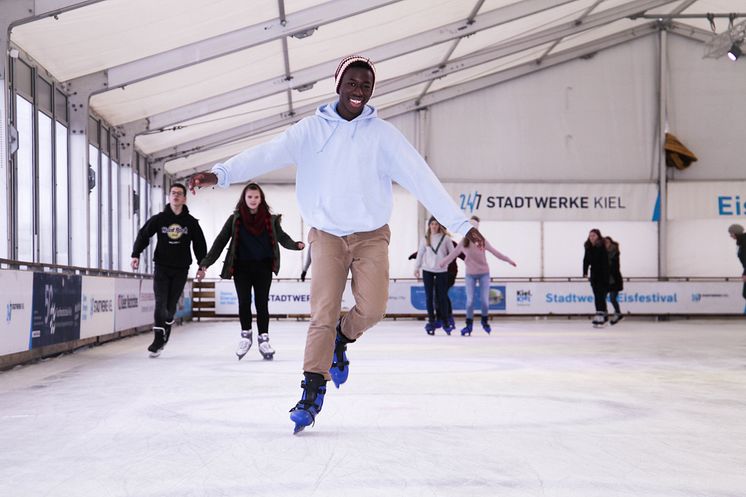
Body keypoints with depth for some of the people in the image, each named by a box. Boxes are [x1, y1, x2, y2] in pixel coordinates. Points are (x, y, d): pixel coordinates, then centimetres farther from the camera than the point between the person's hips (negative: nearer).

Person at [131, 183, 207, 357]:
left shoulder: (191, 222, 3)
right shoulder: (159, 219, 1)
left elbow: (200, 244, 9)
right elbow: (143, 235, 1)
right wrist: (136, 255, -12)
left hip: (181, 269, 1)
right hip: (162, 267, -1)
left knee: (171, 306, 4)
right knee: (161, 304, -10)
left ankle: (164, 336, 23)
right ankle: (159, 339, -8)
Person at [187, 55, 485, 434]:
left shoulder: (383, 134, -2)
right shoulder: (312, 129, -3)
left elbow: (421, 179, -7)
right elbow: (269, 154, -16)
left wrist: (460, 224, -12)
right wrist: (221, 174, -32)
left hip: (371, 235, 1)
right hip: (327, 235, -1)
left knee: (372, 308, -13)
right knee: (323, 314, -8)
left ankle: (341, 341, 20)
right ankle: (313, 392, 1)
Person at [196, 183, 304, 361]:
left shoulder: (270, 219, 4)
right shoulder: (235, 219, 1)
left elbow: (282, 237, 1)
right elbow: (221, 241, -1)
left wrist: (296, 245, -21)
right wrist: (206, 264, -7)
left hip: (263, 267, 0)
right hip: (241, 267, 0)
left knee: (262, 303, 0)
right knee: (244, 302, -2)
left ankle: (263, 339, 9)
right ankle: (246, 335, 17)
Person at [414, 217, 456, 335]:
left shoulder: (445, 238, -1)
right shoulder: (425, 238, 5)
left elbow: (452, 253, 5)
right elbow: (420, 253, 8)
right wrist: (416, 268, 6)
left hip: (442, 271, -2)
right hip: (427, 270, 2)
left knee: (442, 296, -1)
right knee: (429, 296, 3)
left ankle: (445, 322, 7)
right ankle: (431, 321, 10)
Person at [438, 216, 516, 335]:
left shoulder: (482, 241, -8)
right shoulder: (463, 242, -6)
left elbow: (495, 252, -2)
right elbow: (453, 254, 4)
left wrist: (508, 260, -1)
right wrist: (443, 262, 10)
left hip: (484, 273, 0)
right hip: (470, 274, 0)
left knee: (484, 299, 0)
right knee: (470, 300, -2)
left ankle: (485, 321, 24)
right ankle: (469, 325, 9)